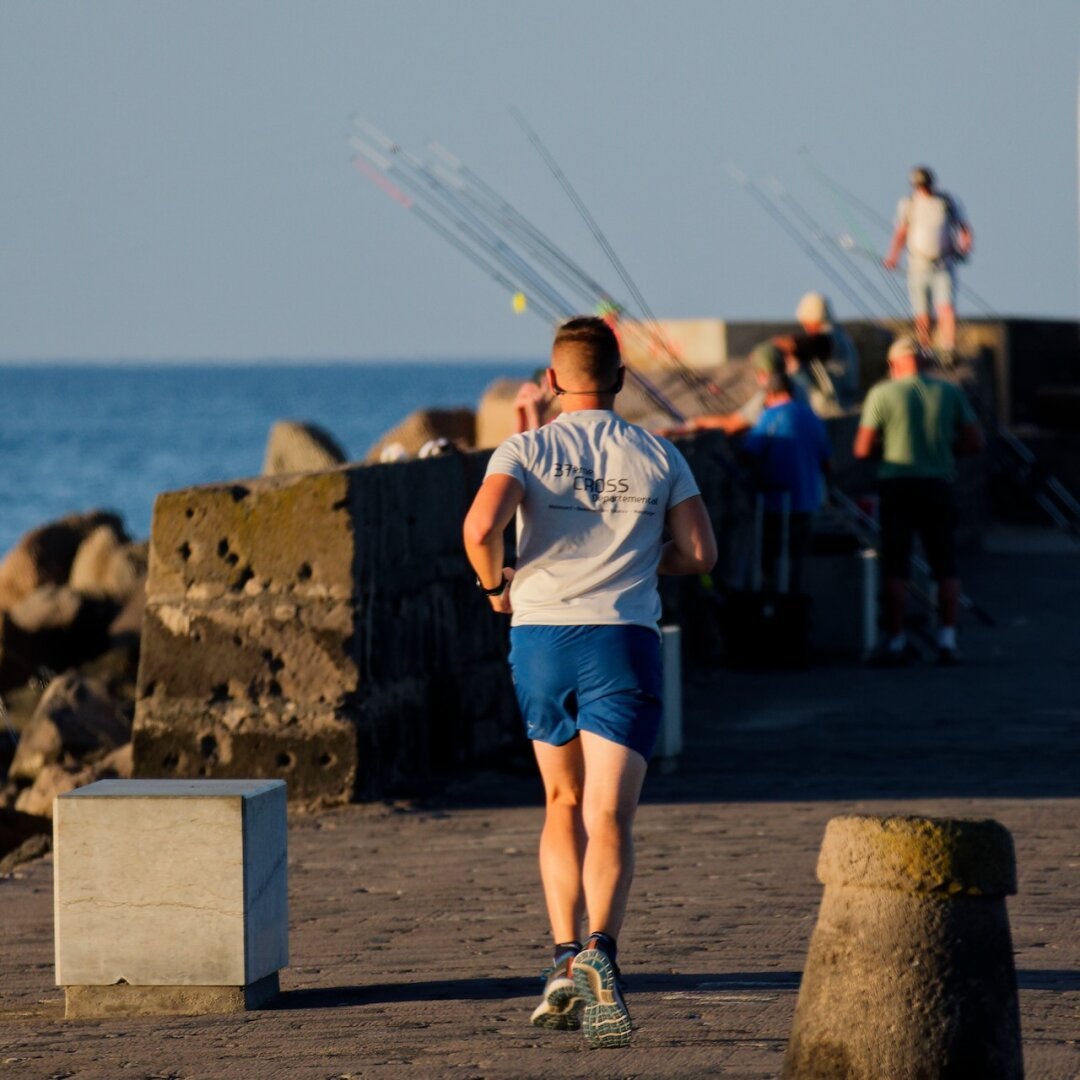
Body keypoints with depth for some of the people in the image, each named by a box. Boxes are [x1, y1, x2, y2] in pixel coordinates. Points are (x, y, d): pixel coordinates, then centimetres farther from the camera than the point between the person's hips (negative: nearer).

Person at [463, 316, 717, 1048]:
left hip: (540, 633, 1)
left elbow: (481, 526, -17)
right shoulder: (659, 457, 6)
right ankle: (600, 953, -32)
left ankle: (565, 962, 7)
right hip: (623, 641, -1)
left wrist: (495, 584, 2)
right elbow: (700, 553, 3)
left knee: (563, 804, 18)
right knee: (609, 816, -8)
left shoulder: (526, 451, 1)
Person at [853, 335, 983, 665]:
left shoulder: (882, 394, -2)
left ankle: (896, 642, 2)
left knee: (895, 569, 3)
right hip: (938, 486, 2)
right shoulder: (950, 392, 6)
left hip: (896, 483, -2)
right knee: (946, 567, 7)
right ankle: (947, 641, -2)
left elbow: (862, 449, -3)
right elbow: (974, 442, 6)